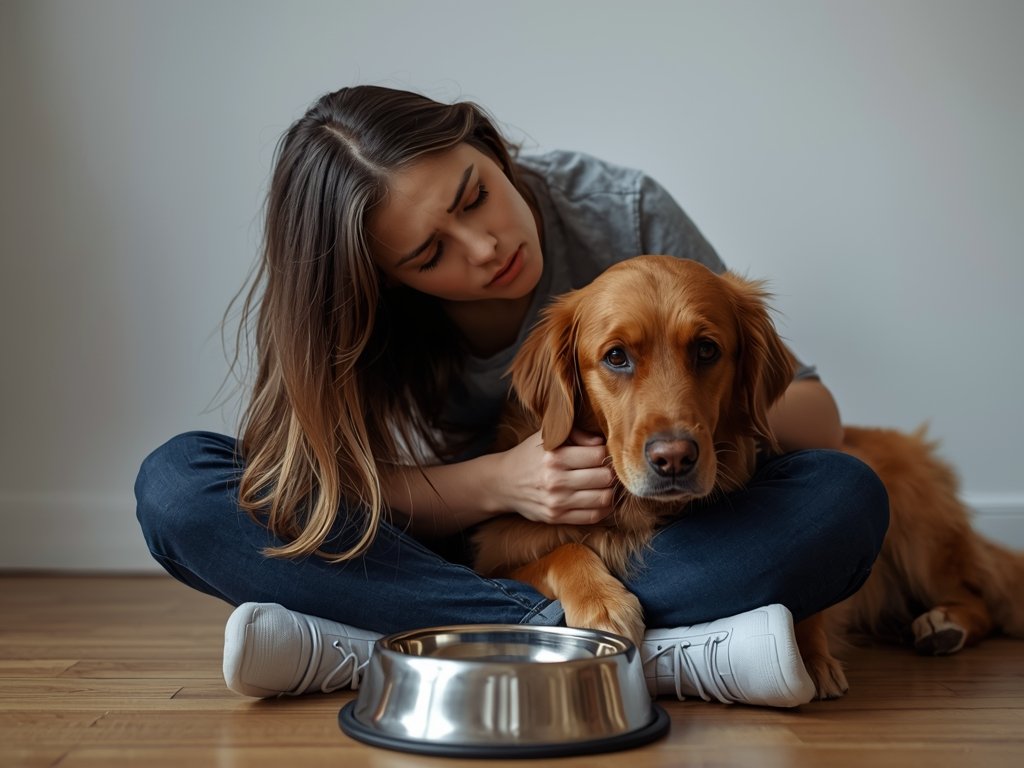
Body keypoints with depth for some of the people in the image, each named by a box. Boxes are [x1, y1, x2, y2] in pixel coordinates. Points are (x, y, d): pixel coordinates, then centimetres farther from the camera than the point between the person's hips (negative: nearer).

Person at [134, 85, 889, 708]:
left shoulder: (621, 211, -16)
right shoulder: (316, 304, -14)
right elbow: (346, 496, -12)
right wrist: (497, 481, -29)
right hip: (439, 557, 1)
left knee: (846, 497, -27)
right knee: (177, 483, -22)